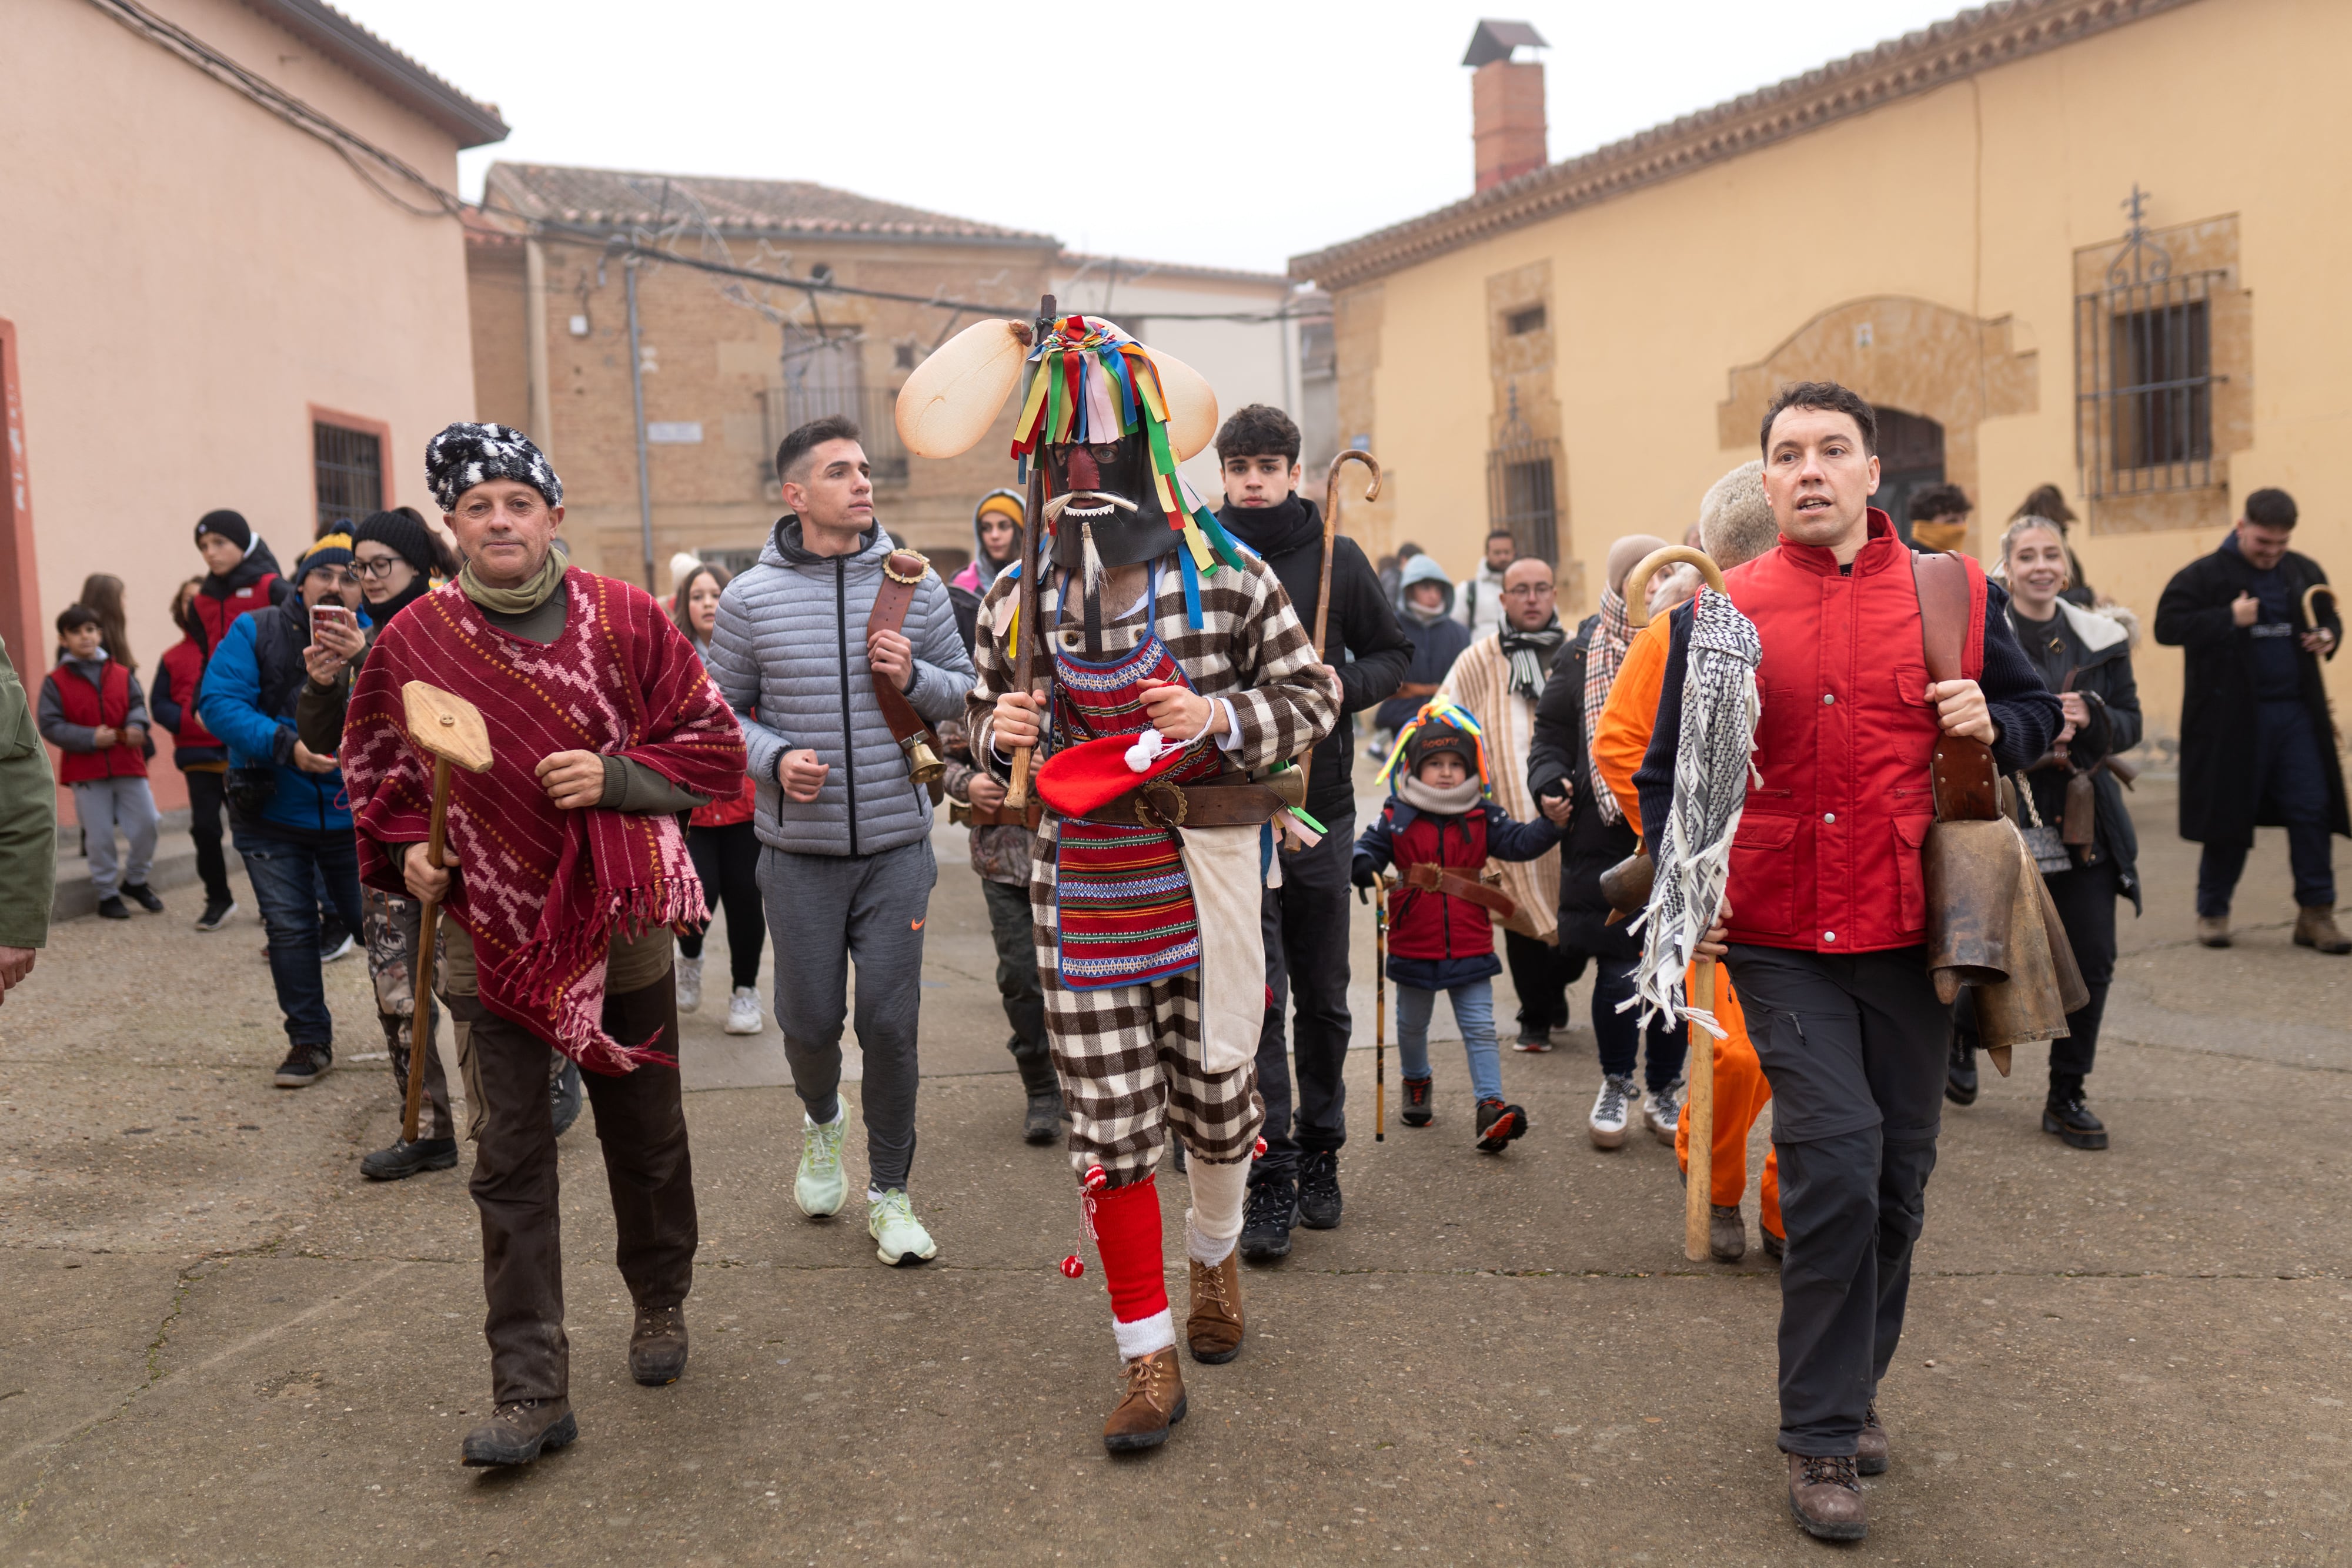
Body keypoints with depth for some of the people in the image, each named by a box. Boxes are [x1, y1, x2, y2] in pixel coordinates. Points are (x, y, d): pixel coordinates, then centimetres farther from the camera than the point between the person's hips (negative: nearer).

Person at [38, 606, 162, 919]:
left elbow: (138, 704, 8)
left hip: (128, 764, 3)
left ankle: (135, 880, 26)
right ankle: (107, 894, 18)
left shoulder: (122, 675, 5)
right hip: (85, 770, -2)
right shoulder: (55, 682, -3)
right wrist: (91, 738, -17)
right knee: (99, 836, 3)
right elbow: (50, 726, -6)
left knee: (147, 823, 4)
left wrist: (137, 725, -15)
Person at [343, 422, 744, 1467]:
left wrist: (618, 775, -17)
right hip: (490, 940, 0)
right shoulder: (412, 641, -1)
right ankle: (531, 1393, 9)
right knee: (510, 1169, 1)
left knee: (647, 1141, 14)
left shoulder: (626, 619, -4)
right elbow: (375, 771, 14)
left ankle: (660, 1305, 39)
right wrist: (408, 850, -4)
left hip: (622, 928, 0)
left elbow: (714, 746, -2)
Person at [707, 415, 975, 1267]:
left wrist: (915, 677, -13)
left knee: (891, 1022, 2)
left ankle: (890, 1191, 20)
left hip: (897, 848, 1)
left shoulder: (913, 582, 0)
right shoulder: (751, 599, -3)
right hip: (800, 854, 0)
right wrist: (773, 758, -13)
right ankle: (822, 1121, 44)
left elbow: (964, 688, 8)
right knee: (811, 1019, 8)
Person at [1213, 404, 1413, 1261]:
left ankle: (1320, 1153, 27)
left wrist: (1347, 686, -9)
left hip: (1321, 803, 2)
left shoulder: (1336, 557, 3)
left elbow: (1394, 651, 11)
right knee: (1256, 995, -6)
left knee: (1324, 995, 11)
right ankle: (1271, 1175, 2)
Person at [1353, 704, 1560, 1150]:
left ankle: (1491, 1105, -2)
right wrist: (1360, 865, -24)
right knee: (1412, 1025, 20)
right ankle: (1417, 1084, 44)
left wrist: (1552, 823, -21)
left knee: (1480, 1029, -1)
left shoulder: (1484, 818, 1)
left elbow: (1520, 842, -4)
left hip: (1471, 949, 0)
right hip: (1413, 948, 0)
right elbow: (1370, 847, -1)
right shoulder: (1397, 819, -3)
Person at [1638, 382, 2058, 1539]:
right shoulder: (1719, 613, 2)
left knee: (1896, 1175, 11)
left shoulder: (1957, 593, 4)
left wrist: (1995, 725, -6)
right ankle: (1822, 1440, 5)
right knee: (1837, 1157, -11)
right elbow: (1668, 771, 9)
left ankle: (1852, 1387, 33)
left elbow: (2036, 712, 17)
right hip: (1779, 937, -2)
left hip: (1910, 933, 2)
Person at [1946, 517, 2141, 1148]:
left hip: (2086, 826, 4)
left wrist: (2090, 718, -11)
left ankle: (2066, 1097, 17)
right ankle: (1962, 1033, 34)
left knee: (2093, 959, 1)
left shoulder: (2101, 638, 8)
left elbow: (2131, 723, 9)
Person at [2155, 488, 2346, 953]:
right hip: (2232, 717, -4)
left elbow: (2331, 619, 23)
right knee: (2229, 811, 4)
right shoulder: (2205, 575, -4)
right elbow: (2167, 626, -11)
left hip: (2296, 713, 4)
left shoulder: (2305, 573, 11)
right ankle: (2212, 911, 17)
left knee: (2312, 810, 0)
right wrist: (2229, 618, -18)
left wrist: (2328, 637, 0)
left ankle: (2316, 913, 9)